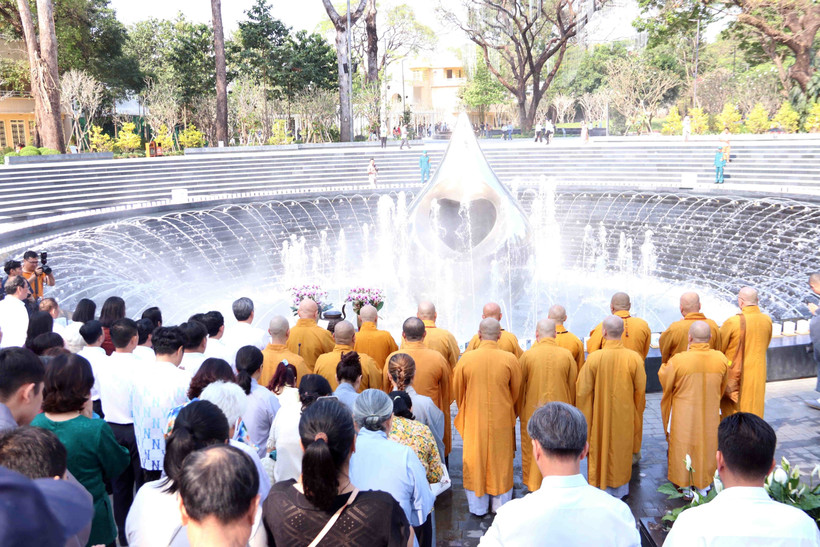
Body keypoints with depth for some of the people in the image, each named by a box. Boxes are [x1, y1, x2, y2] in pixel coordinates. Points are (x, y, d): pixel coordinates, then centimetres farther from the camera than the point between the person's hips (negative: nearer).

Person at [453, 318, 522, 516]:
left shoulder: (466, 359, -11)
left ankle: (478, 507, 24)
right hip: (502, 420, 0)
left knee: (475, 461, 13)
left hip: (474, 420, 0)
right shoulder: (510, 359, -13)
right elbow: (516, 392, 0)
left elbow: (457, 390, 2)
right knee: (500, 460, 14)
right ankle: (500, 505, 27)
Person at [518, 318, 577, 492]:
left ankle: (534, 485, 22)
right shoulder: (567, 355, -7)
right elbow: (573, 386, 1)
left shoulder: (527, 355, -11)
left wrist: (519, 410, 12)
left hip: (533, 412, -1)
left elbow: (519, 386, -3)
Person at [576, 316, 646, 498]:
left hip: (600, 416, -2)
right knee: (622, 449, 19)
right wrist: (636, 413, 12)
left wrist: (583, 419, 4)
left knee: (602, 448, 14)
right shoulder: (634, 358, -16)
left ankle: (601, 486, 24)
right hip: (625, 417, 2)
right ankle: (621, 488, 33)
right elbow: (640, 391, -6)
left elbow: (583, 391, -12)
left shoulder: (594, 358, -19)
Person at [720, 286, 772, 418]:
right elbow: (765, 347, 13)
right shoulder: (767, 320, -3)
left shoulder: (732, 322, -19)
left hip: (734, 374, -4)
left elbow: (718, 348, -10)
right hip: (758, 375, 5)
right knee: (754, 409, 16)